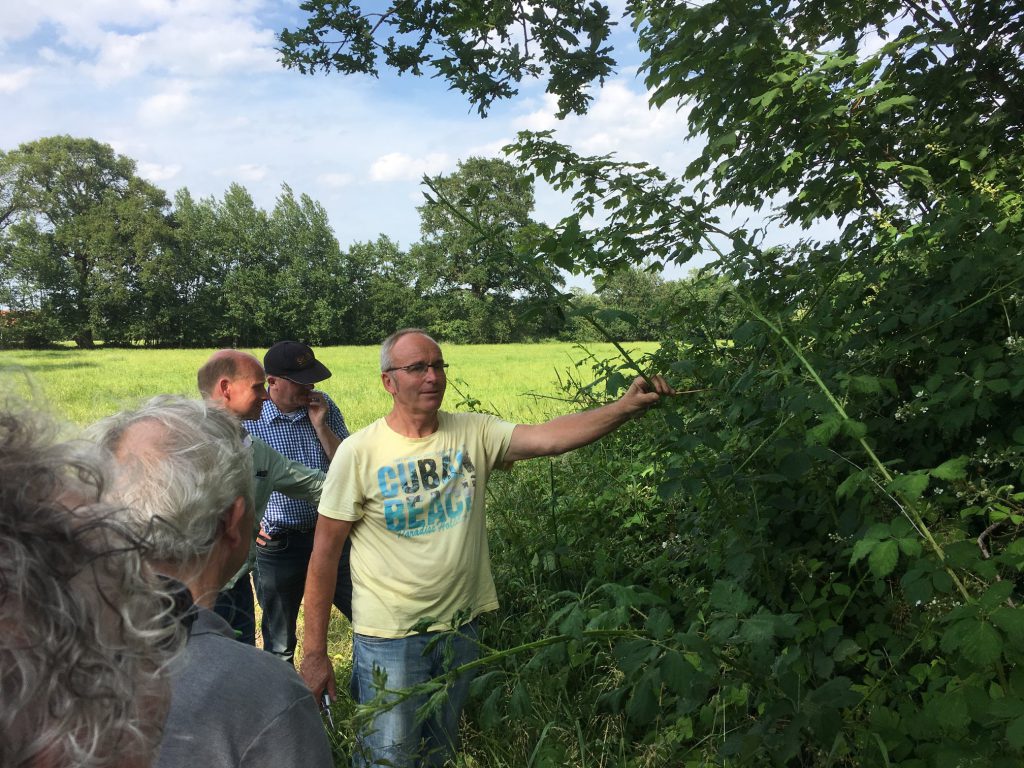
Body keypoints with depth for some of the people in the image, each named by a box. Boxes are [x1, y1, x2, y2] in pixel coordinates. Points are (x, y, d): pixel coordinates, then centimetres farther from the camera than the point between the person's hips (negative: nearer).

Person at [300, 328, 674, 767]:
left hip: (460, 628, 4)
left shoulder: (473, 433, -4)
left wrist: (626, 406, -31)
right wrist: (314, 653, -8)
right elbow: (325, 553, -9)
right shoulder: (360, 452, -13)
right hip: (389, 637, -3)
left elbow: (550, 437, -18)